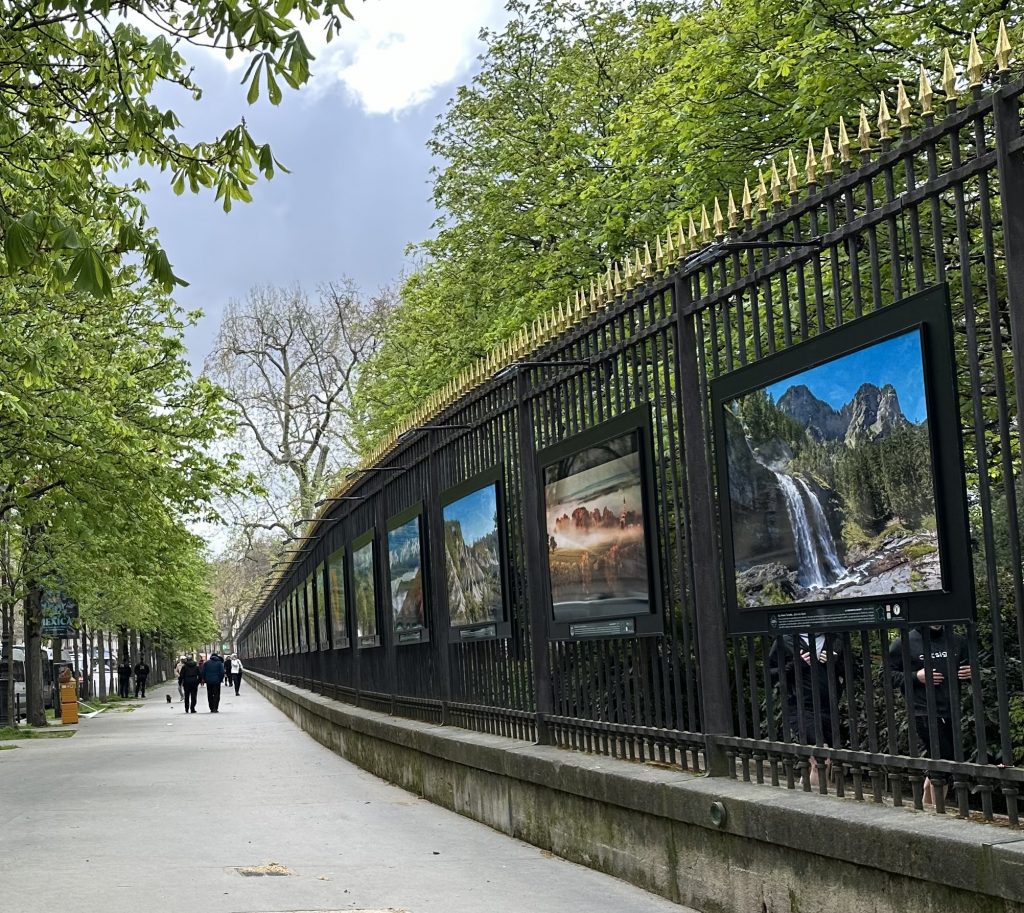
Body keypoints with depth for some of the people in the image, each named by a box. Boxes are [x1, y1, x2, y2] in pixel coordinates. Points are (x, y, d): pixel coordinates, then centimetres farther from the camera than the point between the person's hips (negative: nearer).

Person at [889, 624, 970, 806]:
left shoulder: (956, 641, 12)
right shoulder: (904, 643, -2)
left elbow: (968, 665, 25)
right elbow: (887, 673, -2)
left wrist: (970, 673, 2)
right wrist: (915, 677, -15)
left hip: (951, 713, 5)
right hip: (924, 713, -5)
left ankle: (926, 805, 28)